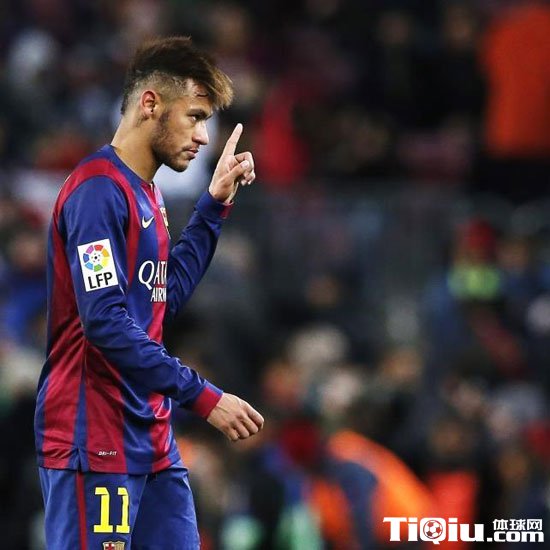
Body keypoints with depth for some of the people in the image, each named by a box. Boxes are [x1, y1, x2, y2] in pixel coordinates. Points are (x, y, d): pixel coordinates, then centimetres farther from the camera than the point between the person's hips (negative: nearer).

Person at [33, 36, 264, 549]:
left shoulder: (144, 193, 15)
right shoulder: (98, 189, -14)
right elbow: (106, 323, -21)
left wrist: (214, 205, 19)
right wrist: (202, 396, -19)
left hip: (150, 441, 10)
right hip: (93, 443, -9)